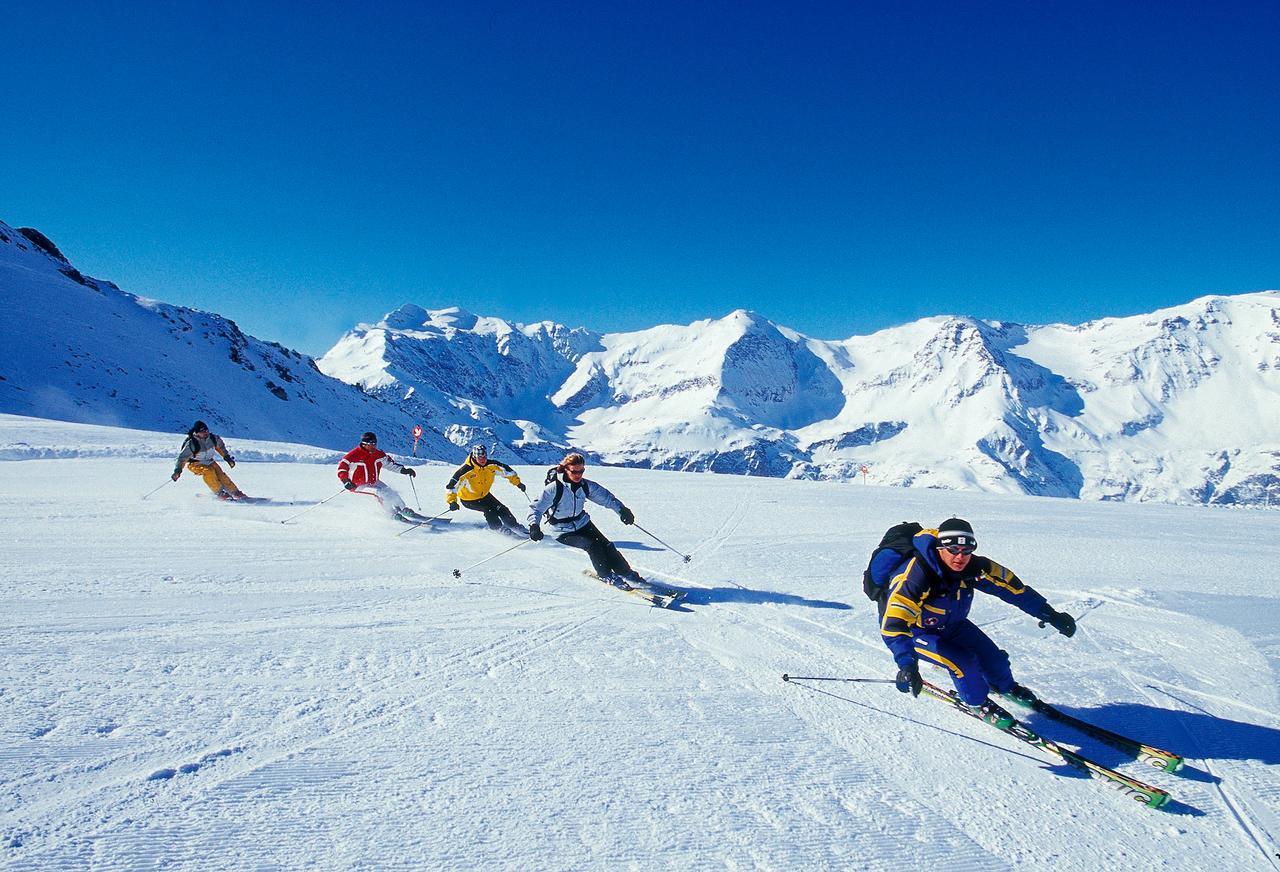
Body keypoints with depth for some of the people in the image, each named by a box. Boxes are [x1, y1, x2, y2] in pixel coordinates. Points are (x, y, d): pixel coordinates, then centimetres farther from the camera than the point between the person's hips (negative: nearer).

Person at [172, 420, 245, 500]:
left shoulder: (213, 438, -12)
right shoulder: (191, 444, -25)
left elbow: (220, 447, 9)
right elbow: (183, 457, -21)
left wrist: (227, 457, 13)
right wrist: (178, 470, -29)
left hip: (209, 461, 4)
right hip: (195, 464, -4)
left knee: (221, 474, -13)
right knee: (208, 471, -31)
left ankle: (236, 493, -5)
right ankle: (219, 493, -23)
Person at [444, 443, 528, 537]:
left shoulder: (492, 465, -18)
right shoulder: (465, 470, -33)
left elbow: (506, 470, -2)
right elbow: (451, 486, -33)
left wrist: (518, 483, 2)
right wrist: (452, 501, -45)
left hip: (484, 495, 5)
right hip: (468, 499, -5)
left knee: (502, 509, -3)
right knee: (489, 510, -22)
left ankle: (515, 526, 15)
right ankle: (498, 529, 0)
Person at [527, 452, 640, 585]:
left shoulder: (585, 485, -8)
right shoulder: (554, 488, -22)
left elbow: (605, 496, -4)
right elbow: (536, 508, -20)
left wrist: (621, 509, -17)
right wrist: (534, 526, -37)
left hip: (583, 523, 5)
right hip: (563, 532, -5)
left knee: (605, 544, -9)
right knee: (593, 545, -21)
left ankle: (626, 573, 2)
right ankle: (606, 575, -4)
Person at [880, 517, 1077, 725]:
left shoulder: (974, 567, -21)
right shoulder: (917, 575, -39)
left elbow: (1011, 586, -7)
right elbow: (894, 623, -46)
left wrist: (1050, 614, -3)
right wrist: (907, 665, -57)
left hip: (951, 624, 6)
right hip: (915, 631, -6)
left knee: (990, 654, 2)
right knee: (963, 661, -22)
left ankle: (1005, 686, 38)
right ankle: (976, 702, 9)